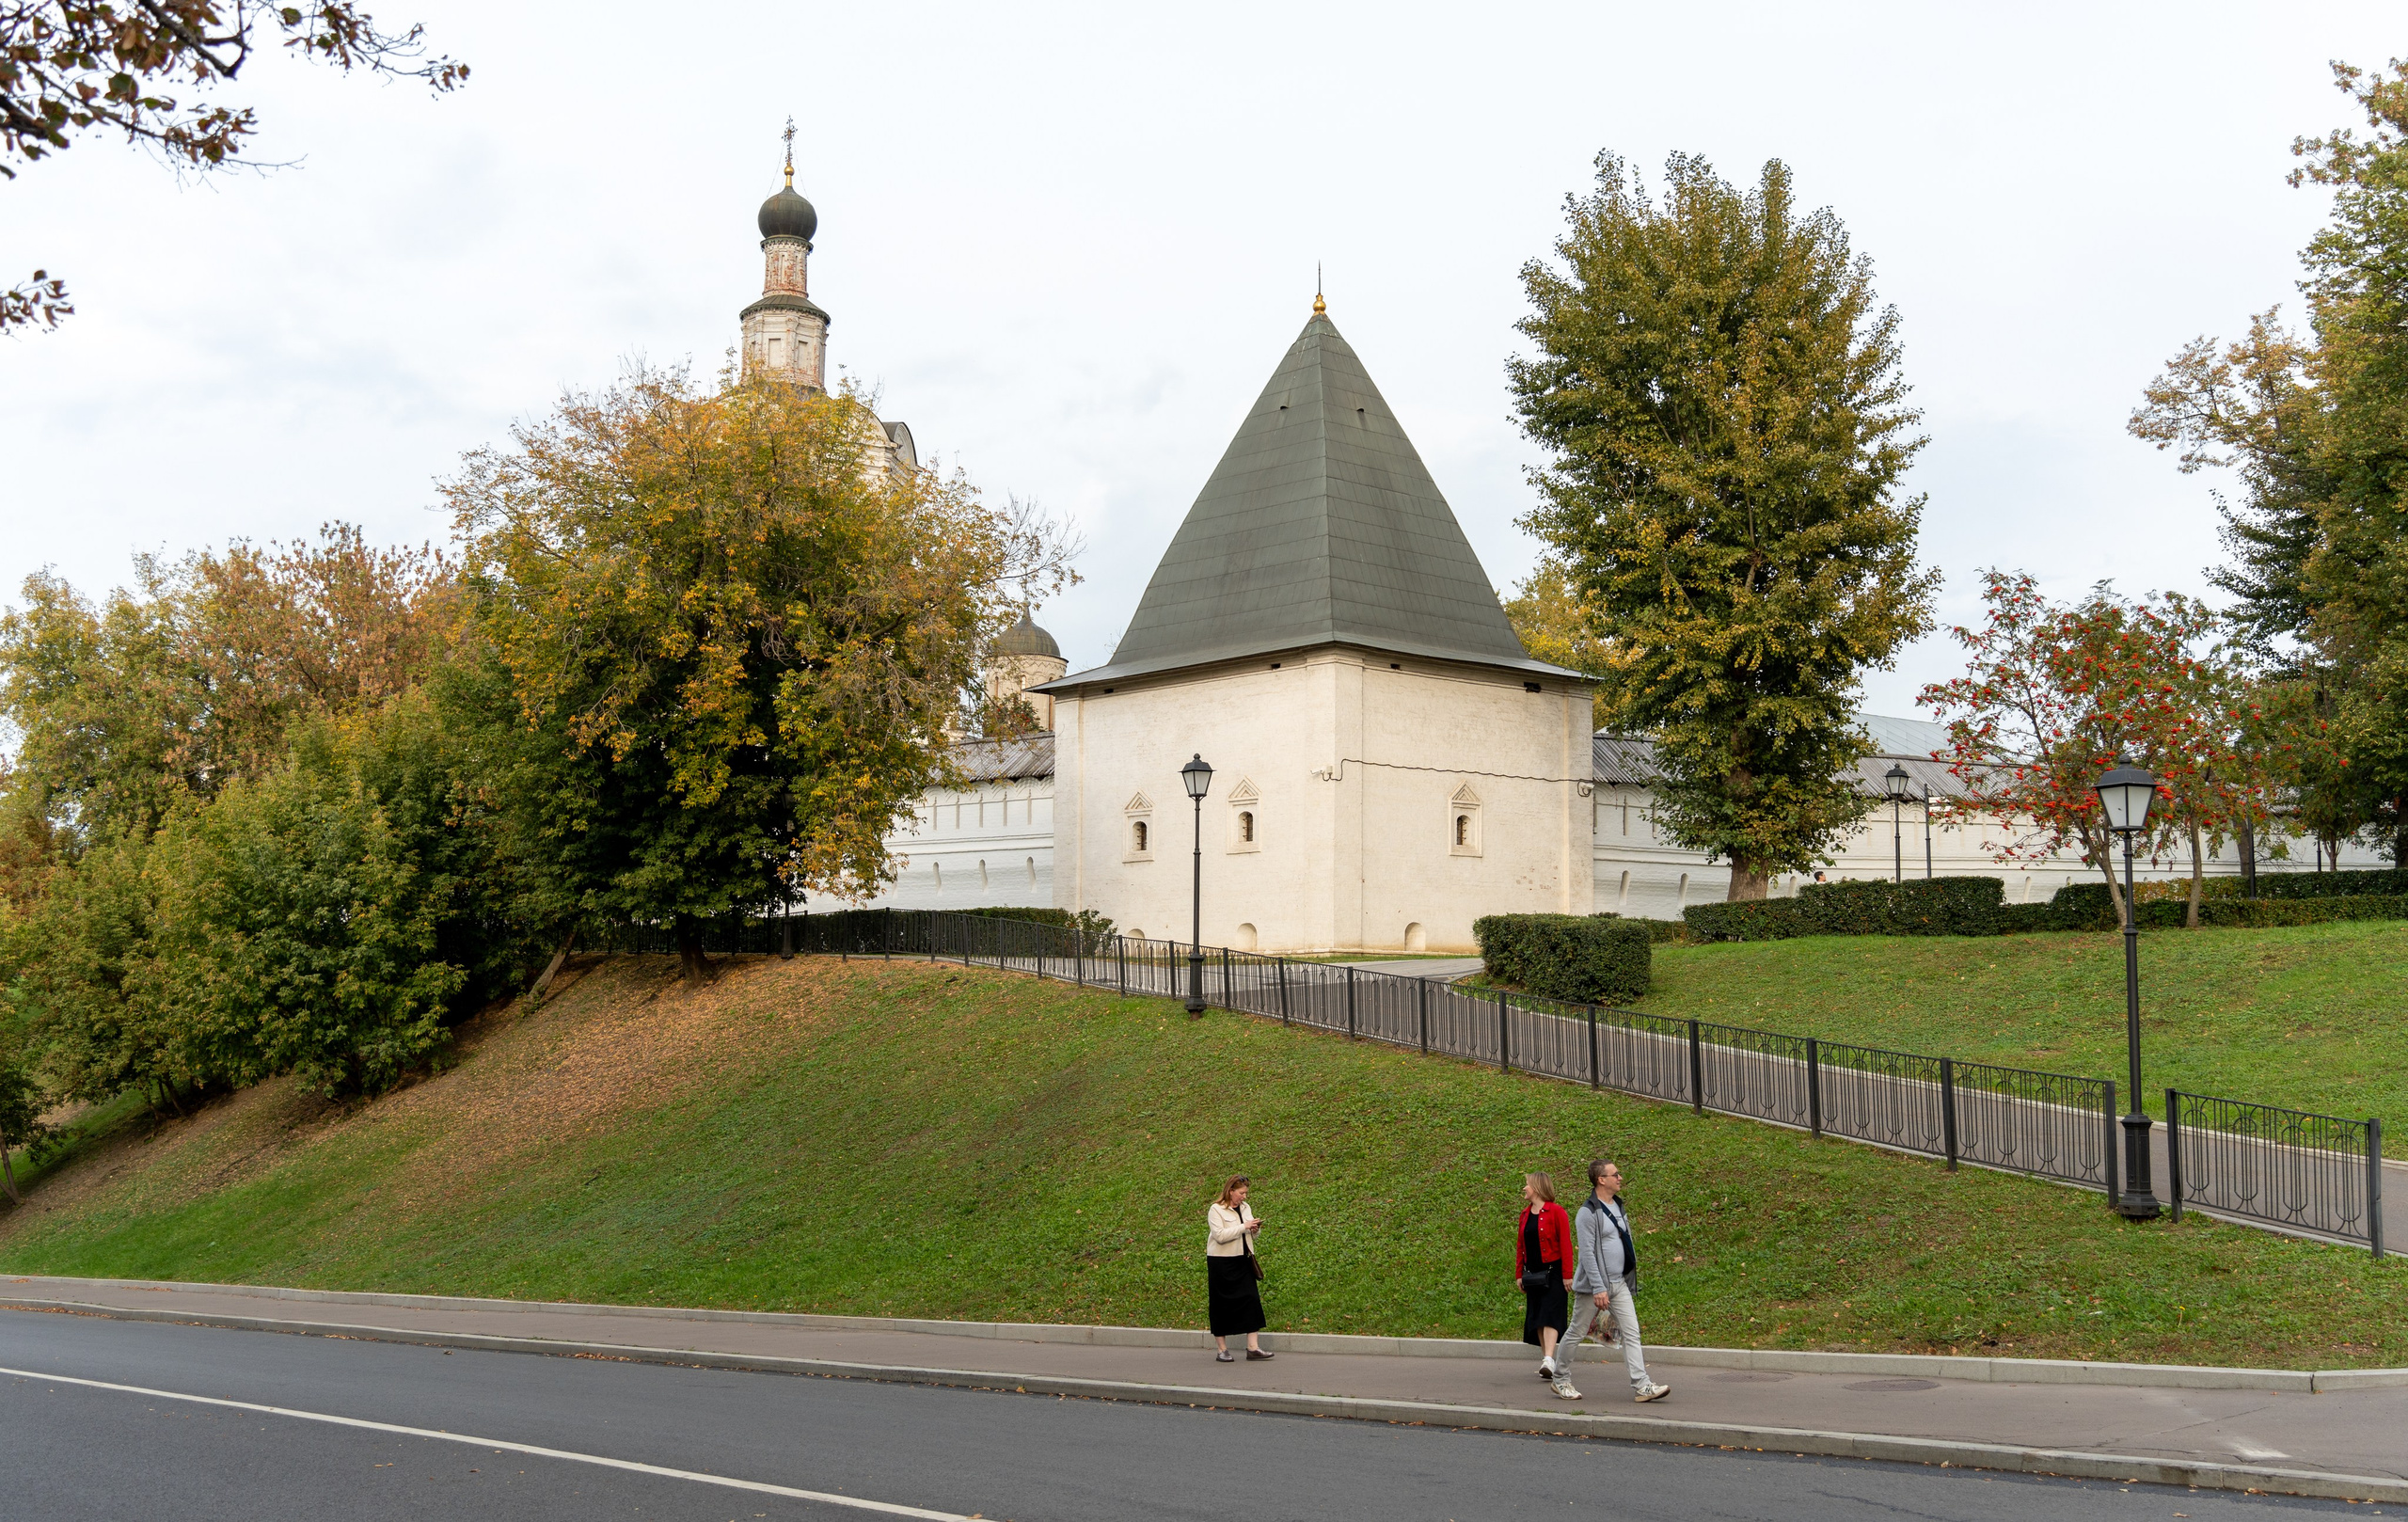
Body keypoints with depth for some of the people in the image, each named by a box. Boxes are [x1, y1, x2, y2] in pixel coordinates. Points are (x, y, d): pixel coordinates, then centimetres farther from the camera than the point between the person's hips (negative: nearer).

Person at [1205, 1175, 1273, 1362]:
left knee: (1251, 1300, -4)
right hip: (1221, 1262, -6)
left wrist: (1254, 1230, -1)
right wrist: (1243, 1227, -22)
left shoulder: (1245, 1208, 12)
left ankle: (1253, 1348, -3)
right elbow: (1220, 1235, -21)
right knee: (1222, 1304, 0)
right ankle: (1222, 1350, 9)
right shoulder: (1216, 1210, -9)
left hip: (1243, 1261, 6)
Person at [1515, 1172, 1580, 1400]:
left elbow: (1565, 1244, -11)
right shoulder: (1525, 1214, 11)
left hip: (1552, 1271, -7)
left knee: (1550, 1313, -15)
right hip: (1533, 1273, 7)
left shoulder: (1556, 1212, -9)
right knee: (1537, 1316, 8)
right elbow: (1520, 1245, 15)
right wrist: (1519, 1275, 13)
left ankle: (1550, 1361, -23)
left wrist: (1567, 1275, -14)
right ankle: (1546, 1362, 15)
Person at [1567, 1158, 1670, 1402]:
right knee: (1576, 1333, 5)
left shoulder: (1618, 1206, 11)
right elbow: (1587, 1253, -19)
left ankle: (1641, 1386, -5)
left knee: (1631, 1332, -2)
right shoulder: (1589, 1211, -15)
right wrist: (1598, 1289, -23)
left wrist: (1631, 1276, 18)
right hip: (1594, 1285, -7)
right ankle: (1561, 1380, 19)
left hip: (1619, 1284, 7)